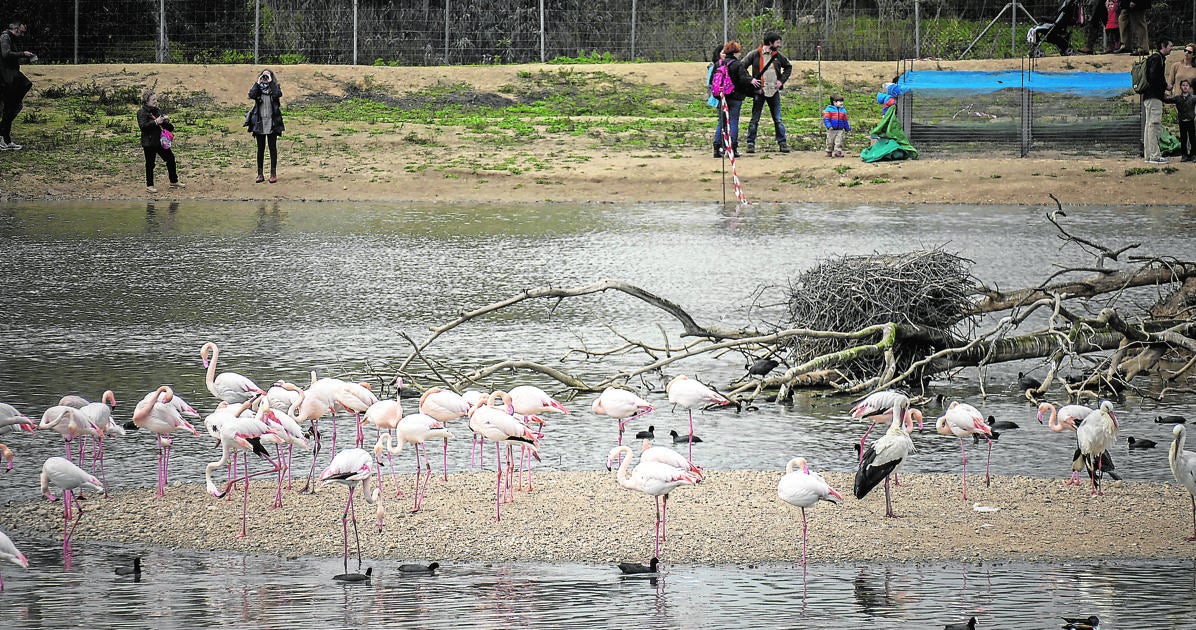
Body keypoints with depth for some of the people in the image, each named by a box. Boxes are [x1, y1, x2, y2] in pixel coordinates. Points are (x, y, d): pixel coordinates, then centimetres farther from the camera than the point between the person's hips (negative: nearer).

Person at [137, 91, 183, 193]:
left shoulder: (157, 111, 12)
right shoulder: (142, 112, -9)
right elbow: (143, 125, -22)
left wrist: (166, 120, -5)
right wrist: (155, 122, -30)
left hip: (160, 140, 7)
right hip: (149, 142, -7)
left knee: (170, 158, 10)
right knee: (150, 164, 0)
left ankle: (174, 182, 23)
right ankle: (149, 186, 11)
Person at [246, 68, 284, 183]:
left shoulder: (274, 88, 3)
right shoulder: (258, 89, 6)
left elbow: (278, 94, -20)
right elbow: (251, 95, -14)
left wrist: (271, 82, -13)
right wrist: (258, 83, -10)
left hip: (272, 123, -2)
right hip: (259, 122, 2)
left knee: (273, 148, 2)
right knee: (260, 148, 7)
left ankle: (273, 173, 7)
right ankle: (260, 174, 11)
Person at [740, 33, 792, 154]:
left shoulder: (778, 56, 8)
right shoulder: (754, 55, -4)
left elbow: (788, 67, 22)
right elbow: (741, 67, -1)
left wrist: (782, 80, 9)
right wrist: (750, 80, -10)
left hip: (774, 91, 3)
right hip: (759, 91, -3)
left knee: (778, 119, 5)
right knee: (755, 119, 0)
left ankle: (782, 143, 11)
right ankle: (751, 143, 6)